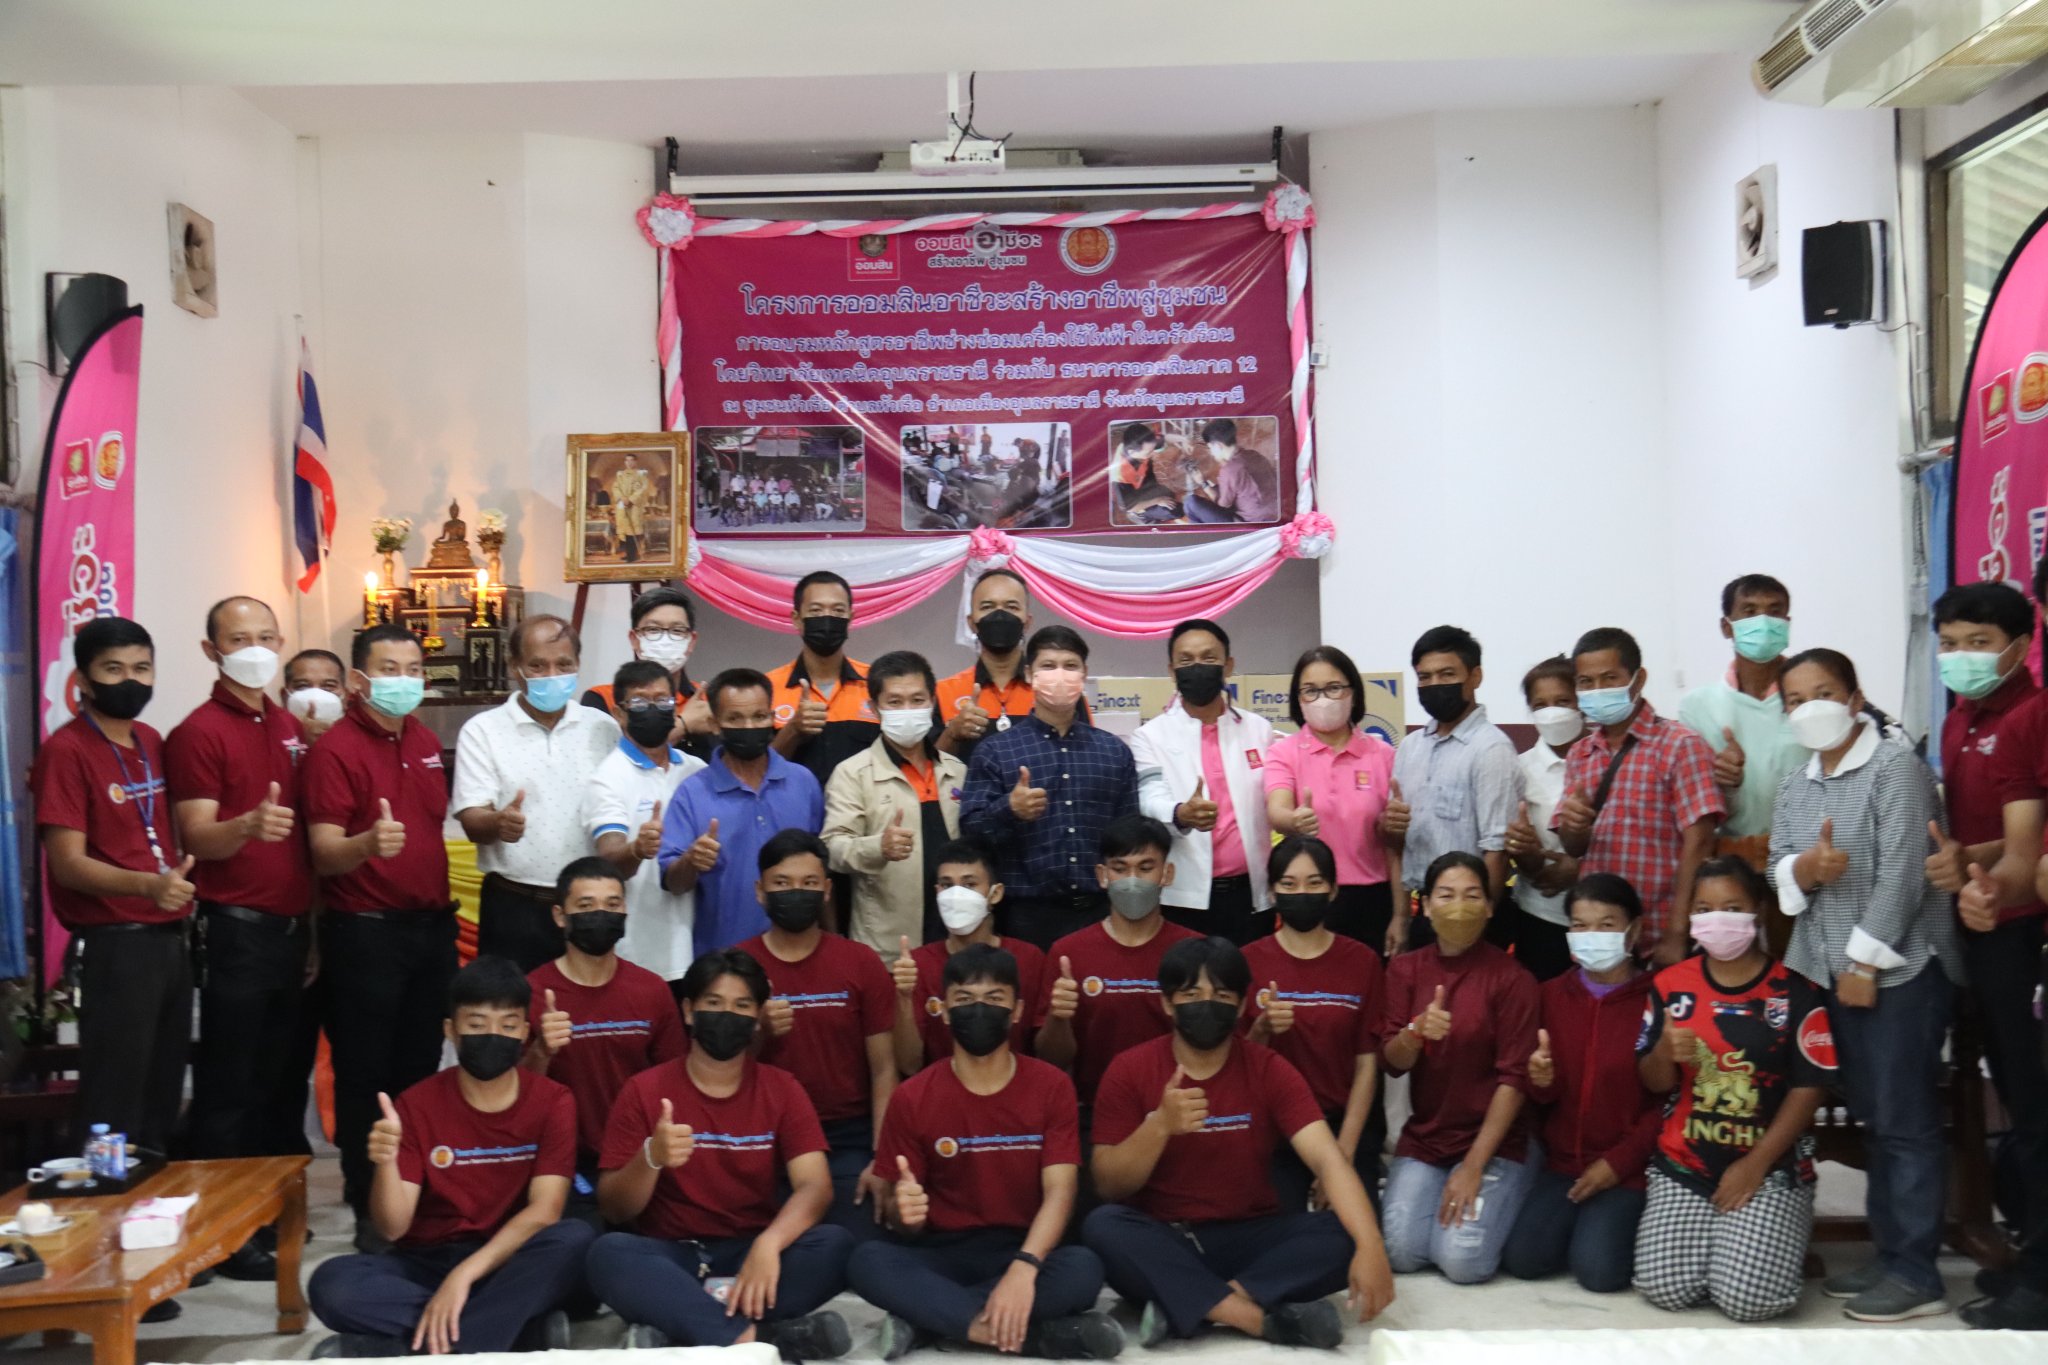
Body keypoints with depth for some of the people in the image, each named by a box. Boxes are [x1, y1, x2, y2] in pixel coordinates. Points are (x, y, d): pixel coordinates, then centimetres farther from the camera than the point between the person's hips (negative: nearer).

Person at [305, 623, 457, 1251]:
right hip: (365, 932, -7)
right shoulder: (336, 749, -10)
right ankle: (370, 1209, 9)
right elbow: (325, 854, -17)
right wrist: (367, 843, -39)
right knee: (366, 1076, 1)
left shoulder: (427, 743, 12)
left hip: (431, 924, 7)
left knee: (420, 1068, 13)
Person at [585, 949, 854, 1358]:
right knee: (608, 1253, -33)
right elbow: (614, 1210, -4)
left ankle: (680, 1332, -31)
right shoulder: (645, 1090, 0)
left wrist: (768, 1244, -32)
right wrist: (651, 1157, -27)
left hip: (751, 1254, 1)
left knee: (834, 1245, -27)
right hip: (670, 1259, -1)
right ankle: (750, 1337, -38)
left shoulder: (782, 1090, 3)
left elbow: (815, 1186, -10)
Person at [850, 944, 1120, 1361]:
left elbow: (1059, 1191, -11)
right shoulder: (912, 1098, -1)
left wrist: (1023, 1268, -31)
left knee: (1083, 1268, -33)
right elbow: (908, 1225, 0)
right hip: (943, 1253, 0)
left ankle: (926, 1321, -24)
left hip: (1024, 1251, 0)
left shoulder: (1051, 1087, -1)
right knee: (868, 1261, -31)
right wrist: (905, 1212, -27)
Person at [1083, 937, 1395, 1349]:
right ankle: (1268, 1319, -32)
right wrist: (1160, 1124, -26)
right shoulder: (1130, 1070, -5)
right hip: (1159, 1240, -1)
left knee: (1342, 1236, -24)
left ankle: (1183, 1305, -28)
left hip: (1249, 1238, 1)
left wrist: (1370, 1247, -35)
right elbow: (1109, 1187, -8)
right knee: (1102, 1227, -33)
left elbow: (1328, 1160, -17)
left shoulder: (1269, 1071, -4)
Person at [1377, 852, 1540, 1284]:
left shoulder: (1512, 977, -10)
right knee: (1400, 1251, -15)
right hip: (1424, 1136, 3)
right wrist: (1416, 1033, -28)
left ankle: (1493, 1201, 11)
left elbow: (1514, 1079, -12)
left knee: (1464, 1260, -20)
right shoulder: (1404, 968, 2)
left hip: (1495, 1141, -3)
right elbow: (1392, 1063, -4)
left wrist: (1473, 1166, -16)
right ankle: (1436, 1191, 15)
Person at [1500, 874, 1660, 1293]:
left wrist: (1619, 1161, -14)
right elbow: (1545, 1097, 10)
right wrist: (1541, 1081, -14)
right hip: (1564, 1162, 4)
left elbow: (1669, 1100, -9)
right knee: (1523, 1259, -13)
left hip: (1629, 1168, -4)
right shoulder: (1553, 994, 6)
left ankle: (1627, 1224, 10)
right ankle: (1581, 1222, 14)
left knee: (1598, 1269, -21)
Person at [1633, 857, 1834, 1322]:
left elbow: (1809, 1087, -5)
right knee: (1666, 1287, -15)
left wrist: (1755, 1165, -11)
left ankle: (1785, 1235, 15)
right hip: (1682, 1166, 3)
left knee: (1749, 1297, -19)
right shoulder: (1670, 985, 5)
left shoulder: (1794, 991, -4)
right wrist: (1666, 1052, -18)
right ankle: (1713, 1236, 18)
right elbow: (1652, 1083, 7)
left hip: (1771, 1169, -2)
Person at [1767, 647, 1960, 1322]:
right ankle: (1889, 1256, 20)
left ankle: (1916, 1274, 1)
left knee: (1906, 1121, -4)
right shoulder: (1795, 786, 14)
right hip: (1833, 970, 7)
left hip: (1898, 968, -7)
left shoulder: (1895, 766, -9)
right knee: (1872, 1118, 12)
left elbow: (1901, 874, -16)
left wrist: (1864, 962, -16)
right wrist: (1803, 868, -15)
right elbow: (1777, 866, 9)